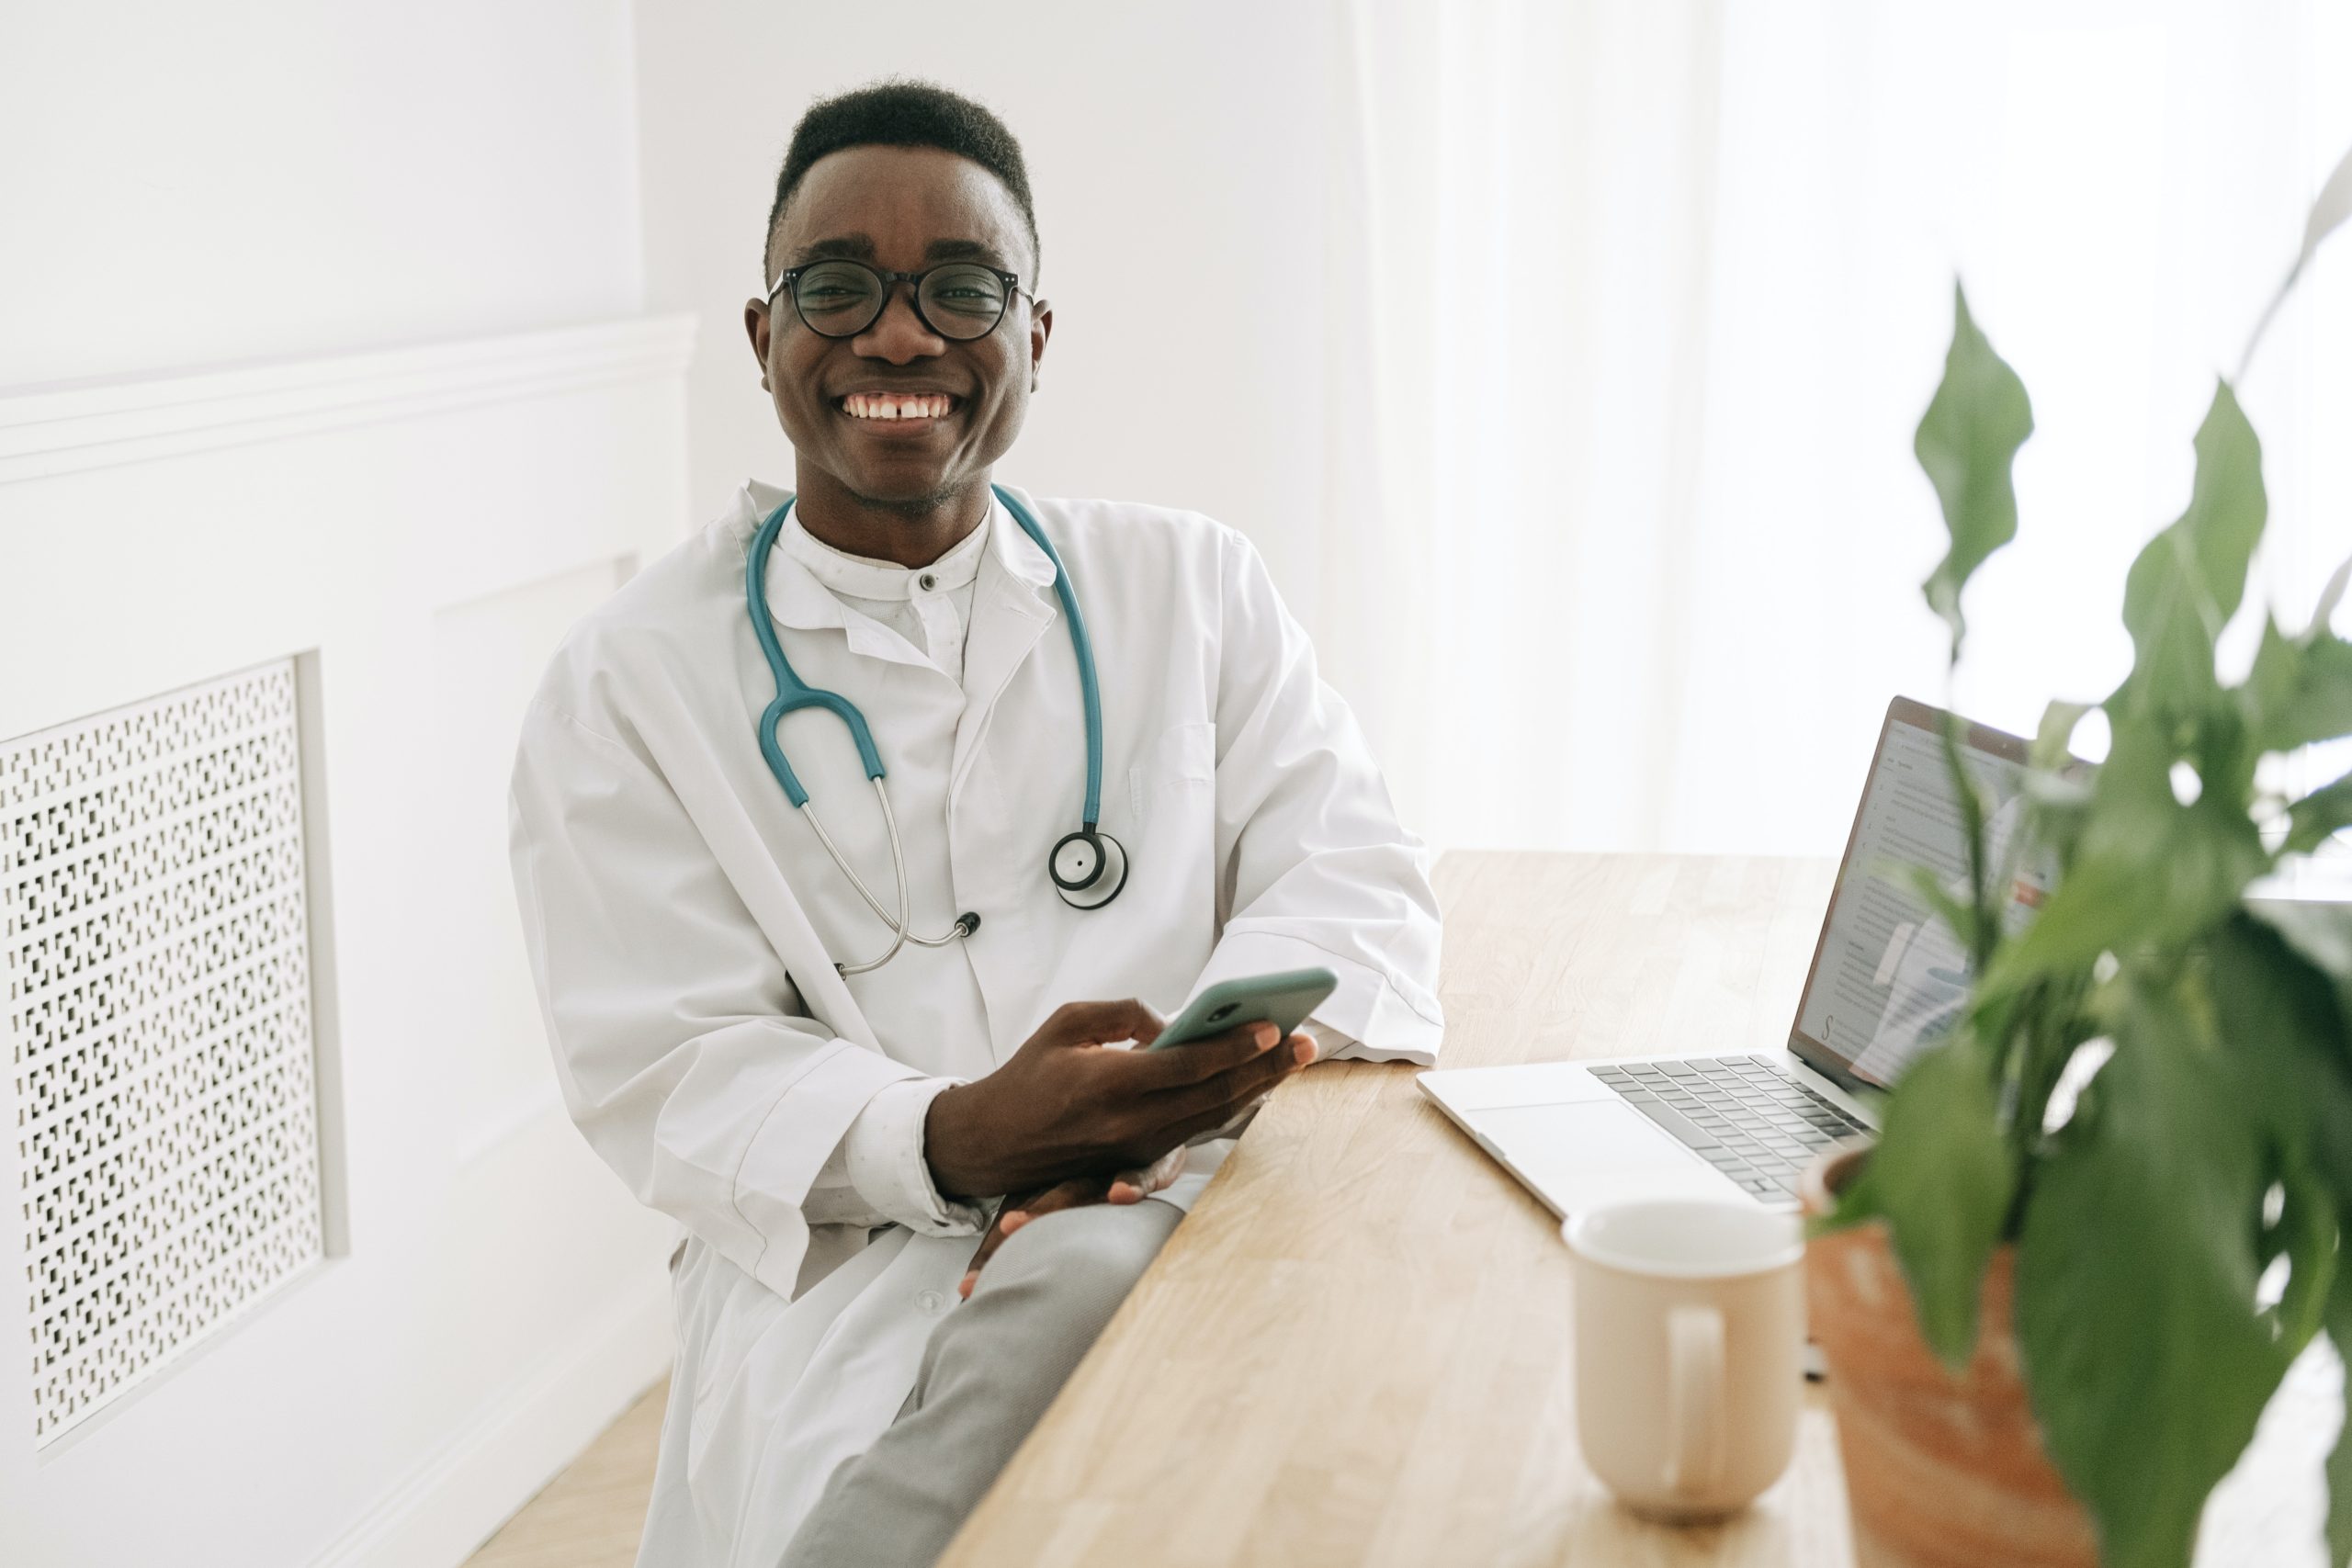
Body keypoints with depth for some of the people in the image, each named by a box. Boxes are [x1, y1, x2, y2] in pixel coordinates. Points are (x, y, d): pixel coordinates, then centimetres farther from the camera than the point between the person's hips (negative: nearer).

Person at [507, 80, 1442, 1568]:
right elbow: (664, 1071, 0)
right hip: (840, 1263, -2)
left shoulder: (1194, 589, 16)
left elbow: (1354, 881, 7)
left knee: (1087, 1283, -34)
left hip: (1189, 1194, 2)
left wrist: (1207, 1066, -16)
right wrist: (947, 1141, -21)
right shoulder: (630, 681, 8)